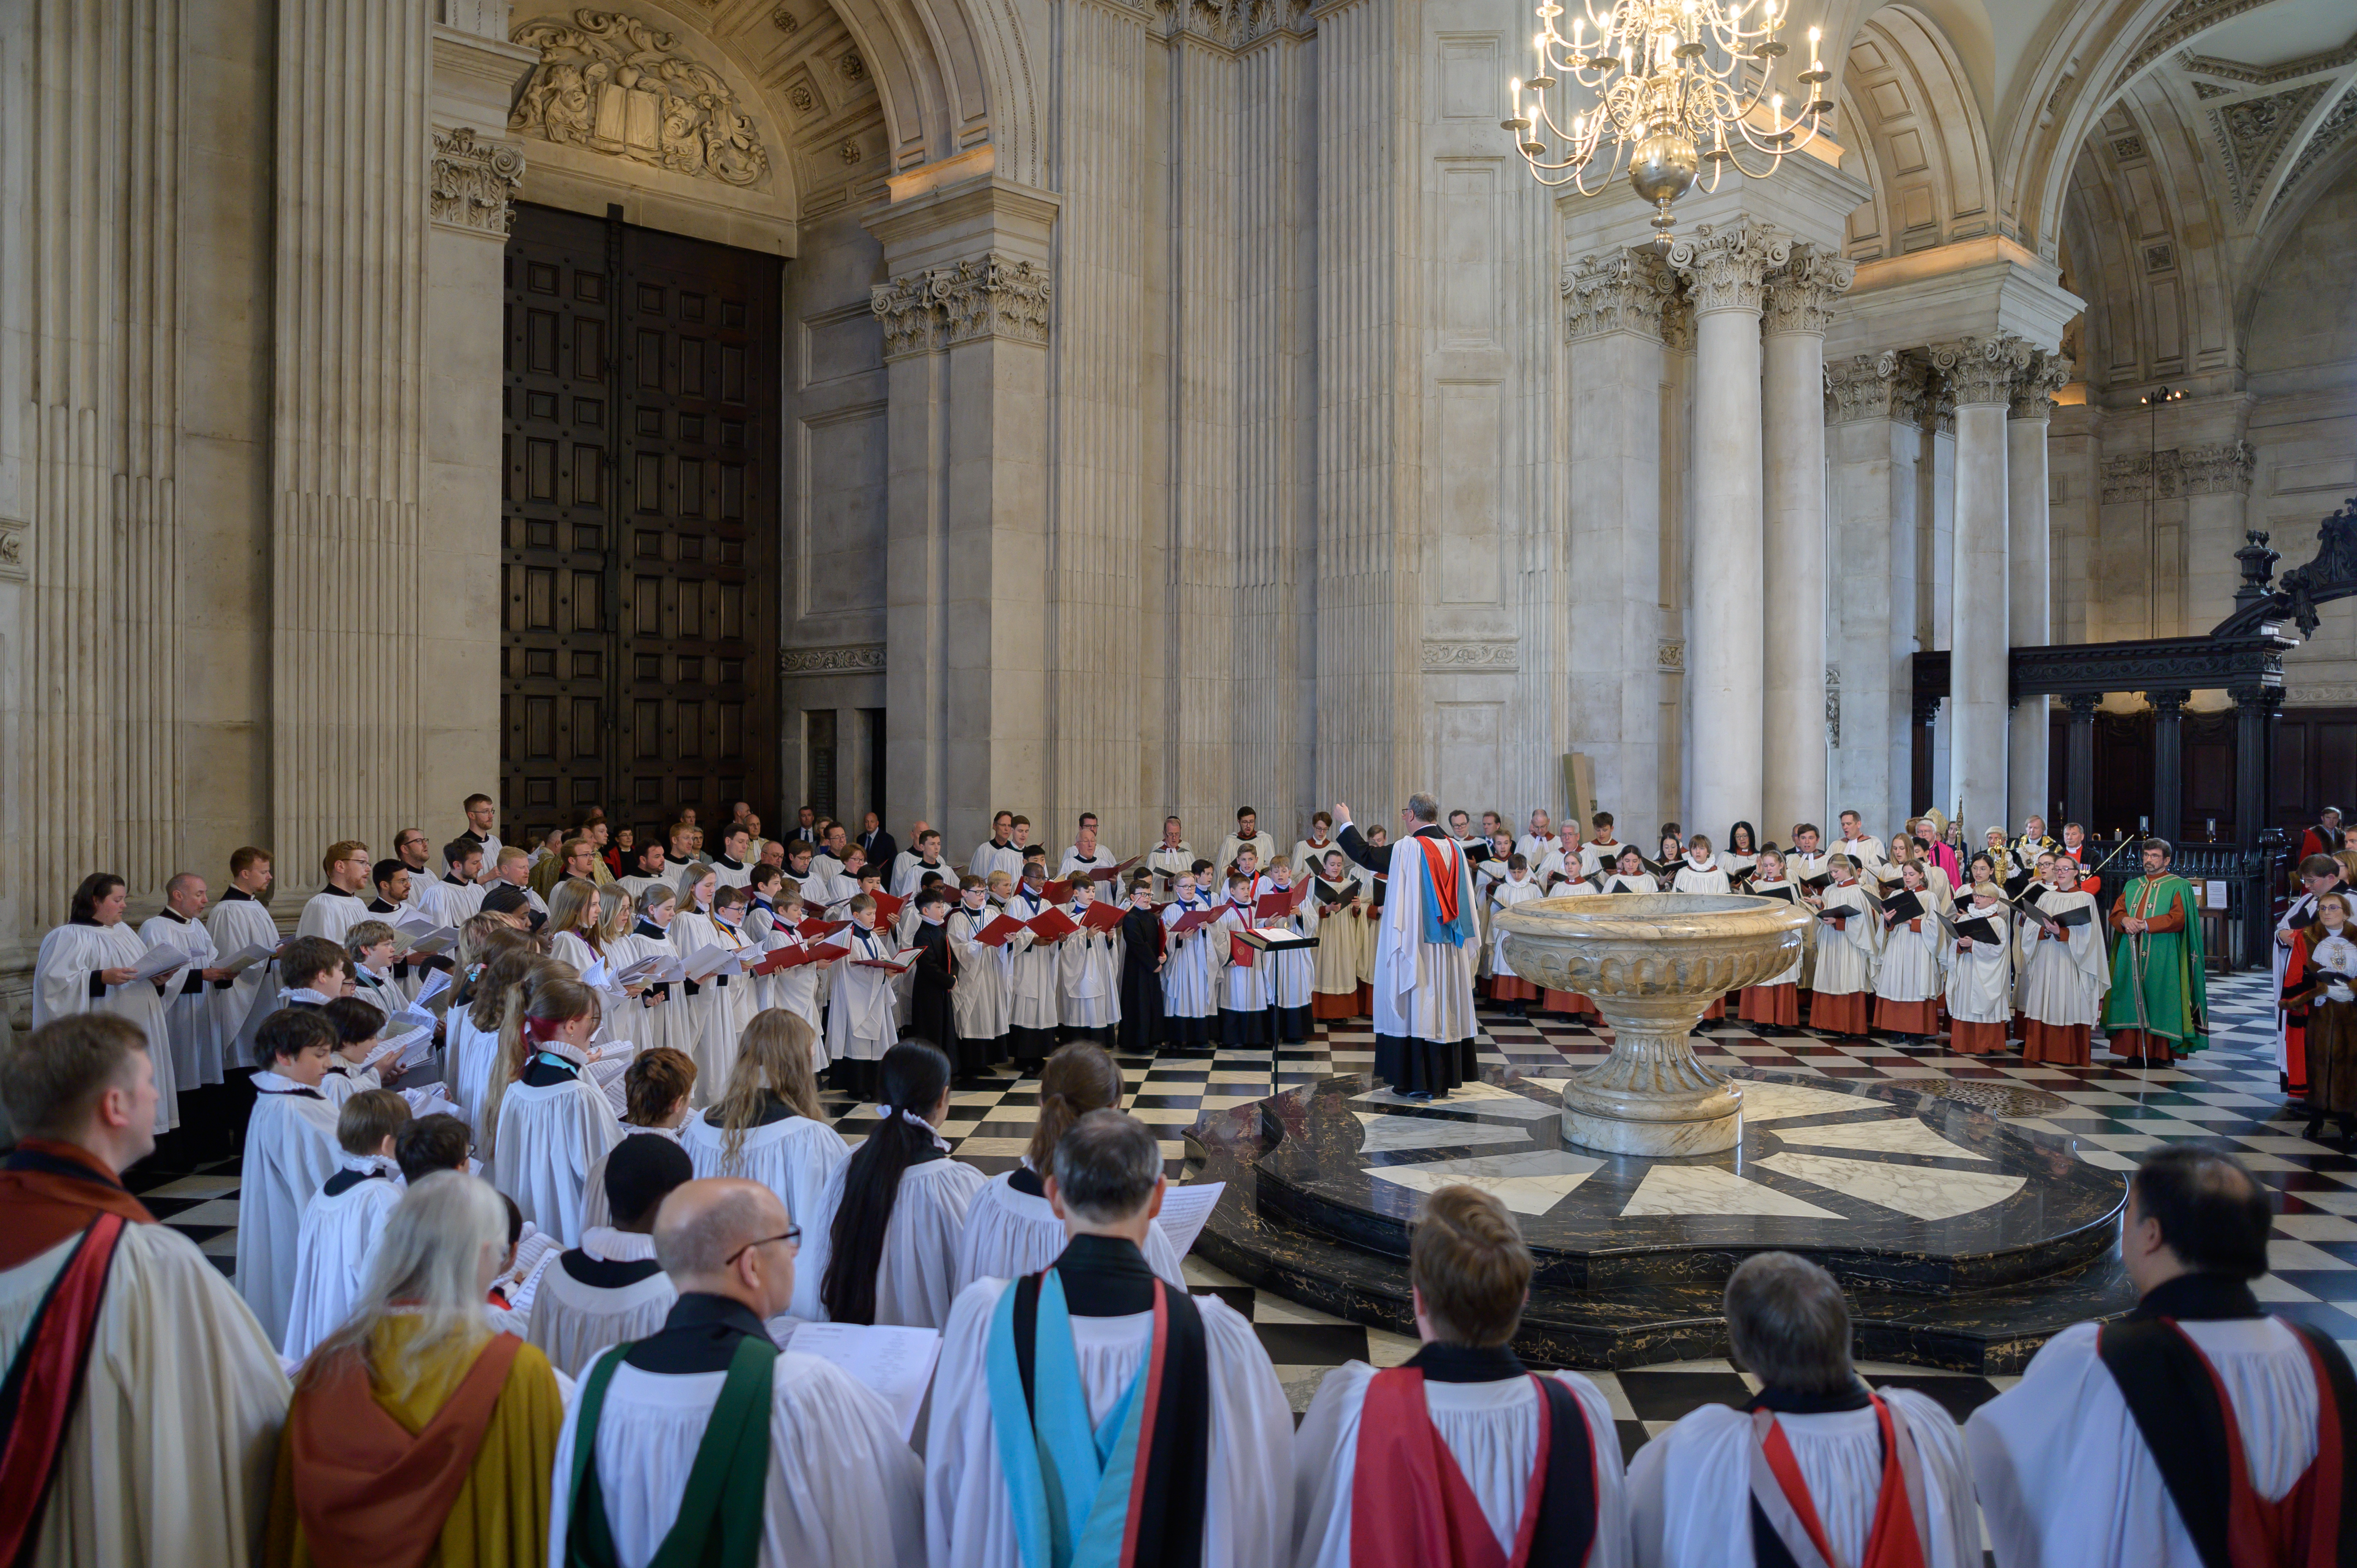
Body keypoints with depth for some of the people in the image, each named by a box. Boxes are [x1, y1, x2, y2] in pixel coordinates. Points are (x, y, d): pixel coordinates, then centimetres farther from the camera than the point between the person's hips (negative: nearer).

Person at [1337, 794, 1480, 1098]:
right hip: (1450, 947, 6)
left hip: (1416, 942, -6)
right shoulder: (1455, 849, 5)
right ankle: (1445, 1077, 19)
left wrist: (1345, 822, 9)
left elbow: (1364, 855, -4)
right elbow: (1464, 898, 12)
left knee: (1416, 1005, 0)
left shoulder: (1408, 849, -14)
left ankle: (1420, 1082, 2)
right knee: (1444, 1004, 12)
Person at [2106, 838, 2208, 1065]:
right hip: (2132, 955, 5)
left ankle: (2162, 1052, -2)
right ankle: (2135, 1050, 4)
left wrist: (2145, 924, -17)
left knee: (2159, 1001, -7)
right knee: (2133, 1000, 1)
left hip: (2162, 958, -5)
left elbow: (2179, 918, -10)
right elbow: (2116, 913, 11)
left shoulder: (2179, 887, 3)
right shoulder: (2132, 886, 19)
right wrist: (2126, 920, -12)